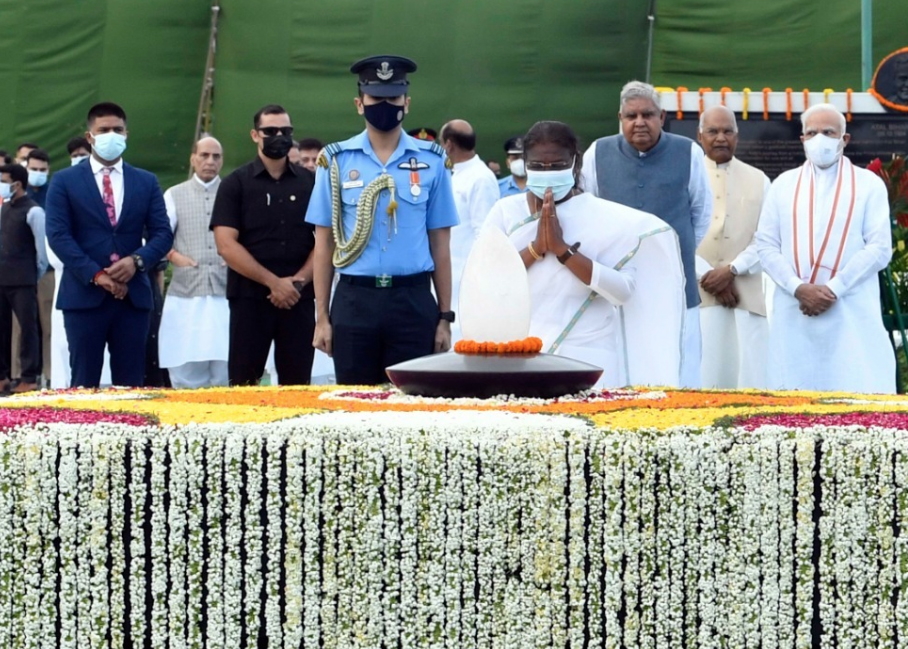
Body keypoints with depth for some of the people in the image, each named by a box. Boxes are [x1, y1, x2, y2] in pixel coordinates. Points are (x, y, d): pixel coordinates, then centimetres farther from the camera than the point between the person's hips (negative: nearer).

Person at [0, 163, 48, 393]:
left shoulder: (33, 211, -9)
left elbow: (42, 247, -9)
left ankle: (29, 378, 0)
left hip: (23, 281, -7)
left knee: (27, 327, -3)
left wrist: (35, 276, -3)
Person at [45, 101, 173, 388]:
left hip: (133, 294, 2)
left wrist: (137, 260, -14)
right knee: (85, 383, 1)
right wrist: (95, 275, -15)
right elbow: (58, 235, -5)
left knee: (130, 384, 3)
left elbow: (163, 233, 6)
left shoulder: (147, 182, 13)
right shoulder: (64, 180, 5)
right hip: (84, 294, -2)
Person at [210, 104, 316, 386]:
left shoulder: (310, 183, 10)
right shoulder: (235, 184, 3)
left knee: (296, 385, 3)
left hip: (299, 298, 2)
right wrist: (273, 282, -13)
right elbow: (226, 245, -6)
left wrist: (299, 281, -9)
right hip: (250, 297, -2)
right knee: (243, 384, -3)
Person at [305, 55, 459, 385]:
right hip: (354, 300, 0)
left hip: (413, 300, 0)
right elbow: (324, 242, 6)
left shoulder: (431, 161, 3)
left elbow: (439, 243, 6)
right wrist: (322, 317, 3)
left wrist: (445, 316, 5)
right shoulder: (337, 160, 3)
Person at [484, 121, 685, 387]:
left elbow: (623, 290, -11)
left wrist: (562, 249, -15)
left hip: (587, 359, -1)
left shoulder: (605, 216, 1)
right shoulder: (506, 211, 6)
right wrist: (535, 248, -16)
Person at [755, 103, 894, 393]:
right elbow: (766, 246, 7)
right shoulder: (783, 185, 13)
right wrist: (799, 288, -9)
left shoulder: (869, 184, 7)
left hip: (852, 316, -2)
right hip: (794, 314, 2)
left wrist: (833, 288, -12)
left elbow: (879, 249, -1)